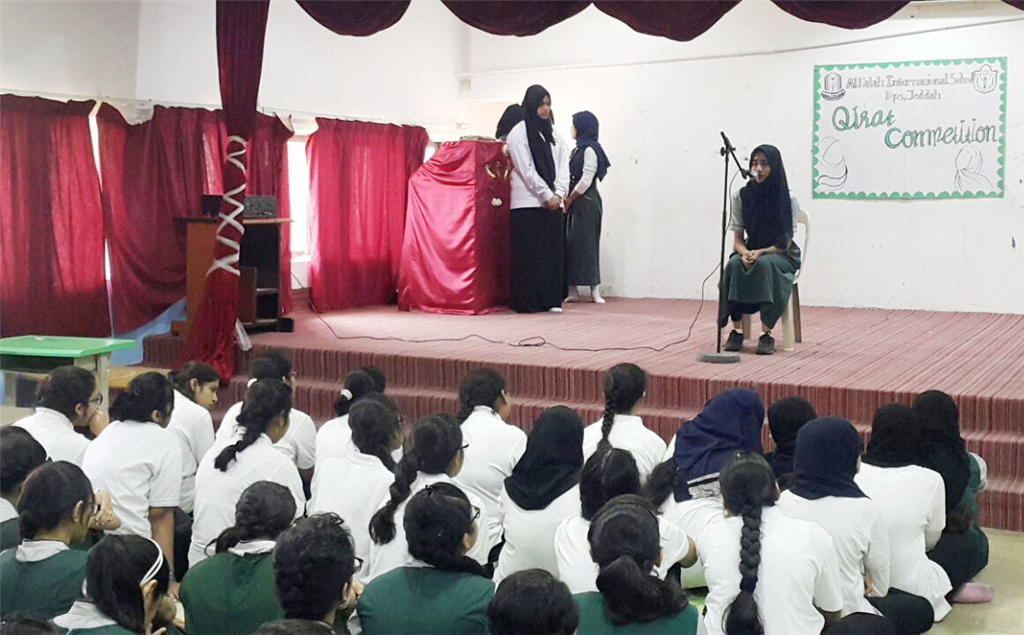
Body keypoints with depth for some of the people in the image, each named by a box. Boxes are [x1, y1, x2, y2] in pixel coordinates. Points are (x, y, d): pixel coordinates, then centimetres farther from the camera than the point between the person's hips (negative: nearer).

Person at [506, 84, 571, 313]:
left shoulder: (554, 134, 14)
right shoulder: (518, 133, -3)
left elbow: (563, 166, 9)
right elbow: (526, 170, -9)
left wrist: (559, 194, -5)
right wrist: (547, 195, -12)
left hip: (553, 203, 5)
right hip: (528, 203, -5)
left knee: (553, 251, 4)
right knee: (529, 254, -5)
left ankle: (551, 299, 8)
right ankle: (527, 302, -1)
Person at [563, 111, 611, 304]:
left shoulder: (590, 149, -10)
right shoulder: (578, 149, 16)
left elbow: (586, 180, -16)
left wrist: (569, 199, -10)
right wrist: (567, 199, 6)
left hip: (586, 203, -8)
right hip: (574, 204, 8)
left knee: (586, 244, -7)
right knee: (570, 244, 5)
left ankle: (595, 290, -4)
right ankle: (573, 290, 6)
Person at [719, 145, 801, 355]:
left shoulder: (788, 200, -9)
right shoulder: (742, 196, -3)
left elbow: (785, 244, -9)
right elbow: (737, 239, -1)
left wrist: (760, 252, -27)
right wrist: (745, 253, -24)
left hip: (781, 257, -2)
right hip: (750, 252, 2)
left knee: (764, 264, -37)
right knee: (734, 264, -32)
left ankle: (767, 334, -35)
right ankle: (736, 330, -30)